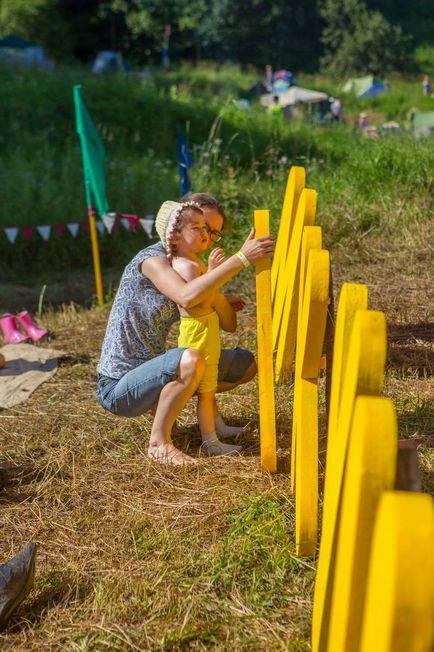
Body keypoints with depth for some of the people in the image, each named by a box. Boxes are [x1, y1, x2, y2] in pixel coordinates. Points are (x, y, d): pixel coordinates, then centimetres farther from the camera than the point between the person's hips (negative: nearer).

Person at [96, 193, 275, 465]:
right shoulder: (152, 259, -17)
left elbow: (227, 322, 5)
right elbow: (187, 297, -39)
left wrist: (214, 274, -10)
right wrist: (240, 258, -39)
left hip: (151, 372, 9)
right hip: (118, 386, -9)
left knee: (246, 363, 8)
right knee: (191, 359, -37)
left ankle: (163, 403, 13)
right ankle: (159, 443, -19)